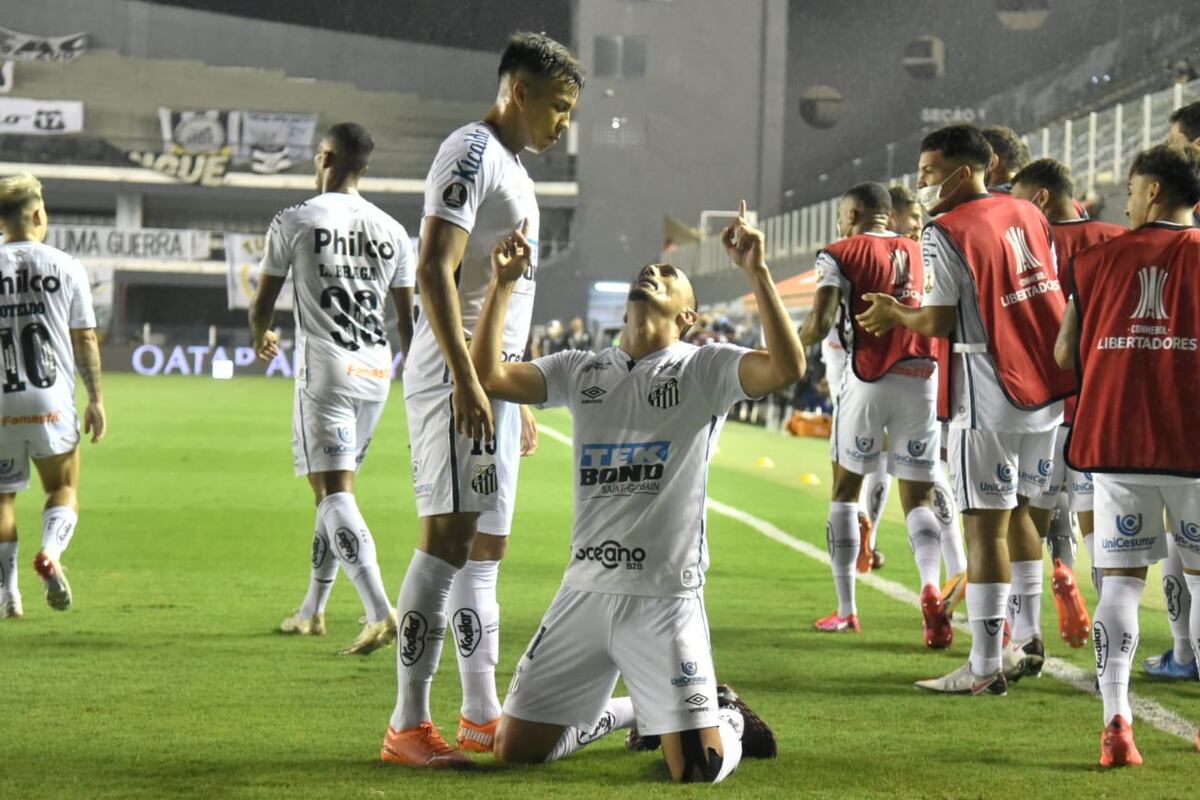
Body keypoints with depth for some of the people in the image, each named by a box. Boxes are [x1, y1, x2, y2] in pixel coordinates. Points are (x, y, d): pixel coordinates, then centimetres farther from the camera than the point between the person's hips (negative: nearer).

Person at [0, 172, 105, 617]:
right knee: (63, 487, 14)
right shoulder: (65, 267, 0)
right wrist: (96, 401, 6)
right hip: (52, 401, -1)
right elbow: (85, 339, 1)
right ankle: (51, 551, -14)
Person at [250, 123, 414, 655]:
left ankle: (381, 614, -25)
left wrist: (261, 337, 28)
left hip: (325, 370, -6)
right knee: (334, 489, 18)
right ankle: (312, 611, 28)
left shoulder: (294, 221, -3)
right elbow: (409, 321, 11)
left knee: (334, 493, -10)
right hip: (377, 372, 6)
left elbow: (262, 303, 5)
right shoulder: (392, 231, 11)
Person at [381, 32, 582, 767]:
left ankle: (481, 716, 19)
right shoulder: (471, 153, -9)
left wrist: (521, 400, 26)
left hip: (495, 381, 10)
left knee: (486, 547, 12)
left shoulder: (513, 169, 22)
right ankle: (408, 726, -12)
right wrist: (466, 381, -25)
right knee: (450, 537, -13)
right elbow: (434, 273, -18)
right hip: (458, 378, -10)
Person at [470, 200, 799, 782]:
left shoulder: (705, 368, -1)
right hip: (584, 592, 4)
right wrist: (504, 283, -5)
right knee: (515, 750, 6)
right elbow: (488, 376, 2)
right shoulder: (582, 370, 12)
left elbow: (786, 368, -19)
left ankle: (727, 721, 26)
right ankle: (618, 711, 34)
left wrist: (756, 271, -24)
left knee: (697, 769, -11)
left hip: (665, 597, -4)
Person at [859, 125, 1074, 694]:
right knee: (1018, 512, 19)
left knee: (985, 524, -4)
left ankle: (985, 667, -3)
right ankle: (1025, 643, 25)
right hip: (1046, 388, 8)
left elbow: (940, 322, -14)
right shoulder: (1028, 216, 11)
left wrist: (895, 315, 5)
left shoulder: (944, 234, -11)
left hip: (989, 396, -8)